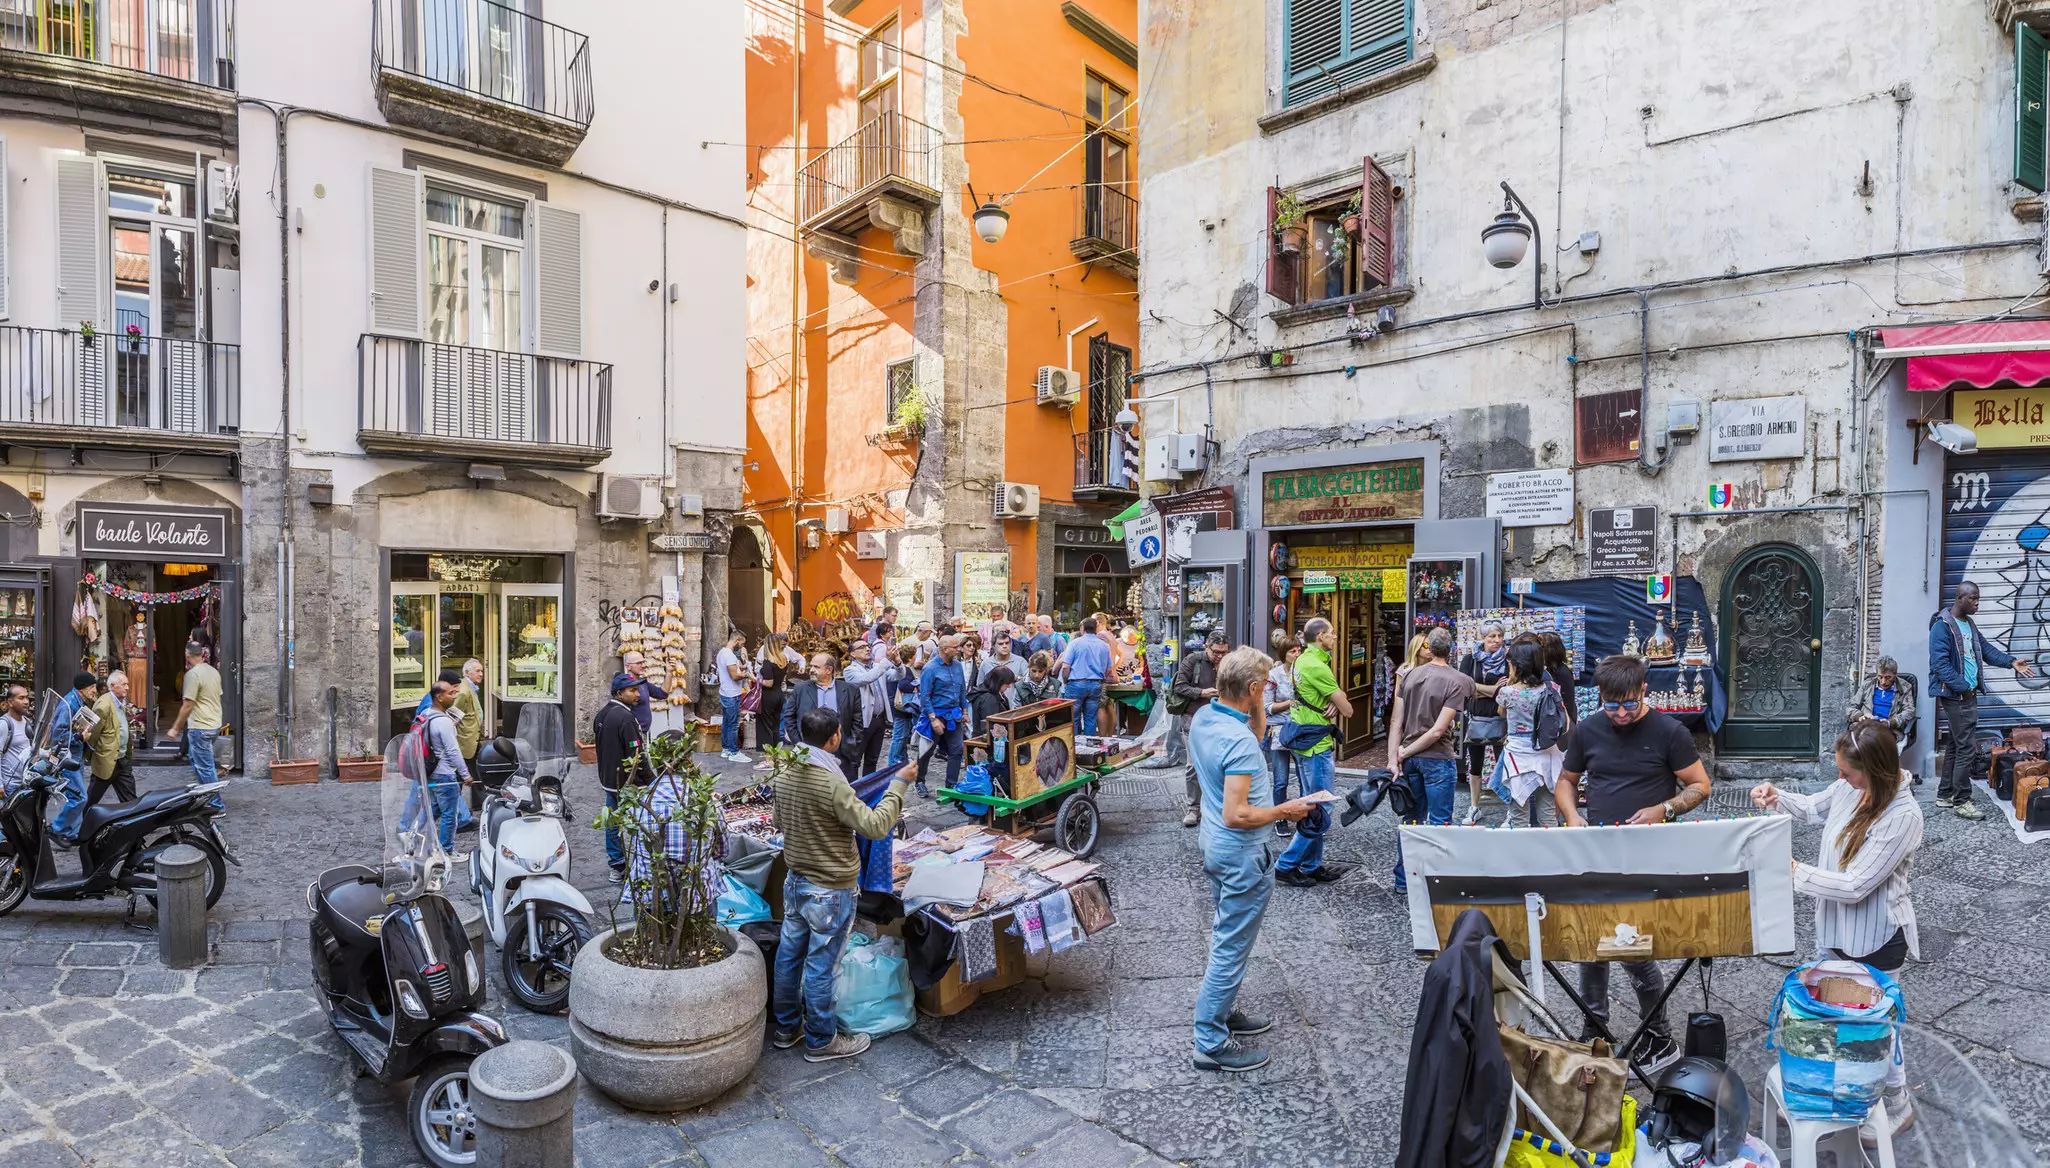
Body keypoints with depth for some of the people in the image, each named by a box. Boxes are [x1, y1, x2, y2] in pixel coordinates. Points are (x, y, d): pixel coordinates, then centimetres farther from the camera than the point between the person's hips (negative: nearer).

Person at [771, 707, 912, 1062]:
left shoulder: (785, 775, -2)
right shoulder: (832, 784, -29)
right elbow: (874, 827, -26)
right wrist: (897, 785, -18)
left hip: (795, 882, 8)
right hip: (830, 891, -8)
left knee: (789, 954, 19)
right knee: (821, 966, 6)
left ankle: (786, 1027, 36)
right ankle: (820, 1042, 21)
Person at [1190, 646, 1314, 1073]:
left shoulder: (1202, 716, -1)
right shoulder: (1238, 741, -29)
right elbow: (1237, 815, -30)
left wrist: (1256, 705, 2)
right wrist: (1284, 811, -16)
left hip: (1214, 843, 10)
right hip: (1242, 853, -10)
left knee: (1227, 937, 24)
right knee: (1232, 947, 3)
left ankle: (1222, 1013, 39)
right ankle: (1212, 1043, 14)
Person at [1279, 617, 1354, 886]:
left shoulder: (1303, 660, 12)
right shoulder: (1316, 666, -20)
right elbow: (1348, 710, -15)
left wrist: (1332, 703, -7)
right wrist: (1338, 705, 8)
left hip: (1304, 742, 10)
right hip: (1316, 745, -10)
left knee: (1311, 809, 17)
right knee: (1320, 815, -4)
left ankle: (1312, 866, 25)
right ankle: (1286, 865, 2)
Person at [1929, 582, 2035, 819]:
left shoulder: (1969, 624, 14)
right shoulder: (1942, 626, -15)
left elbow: (1986, 649, 16)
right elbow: (1940, 664, -19)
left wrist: (2011, 662, -1)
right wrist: (1963, 688, -17)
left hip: (1968, 694, 10)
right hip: (1956, 695, -10)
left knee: (1956, 745, 14)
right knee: (1967, 749, -8)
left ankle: (1945, 795, 21)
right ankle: (1962, 802, -1)